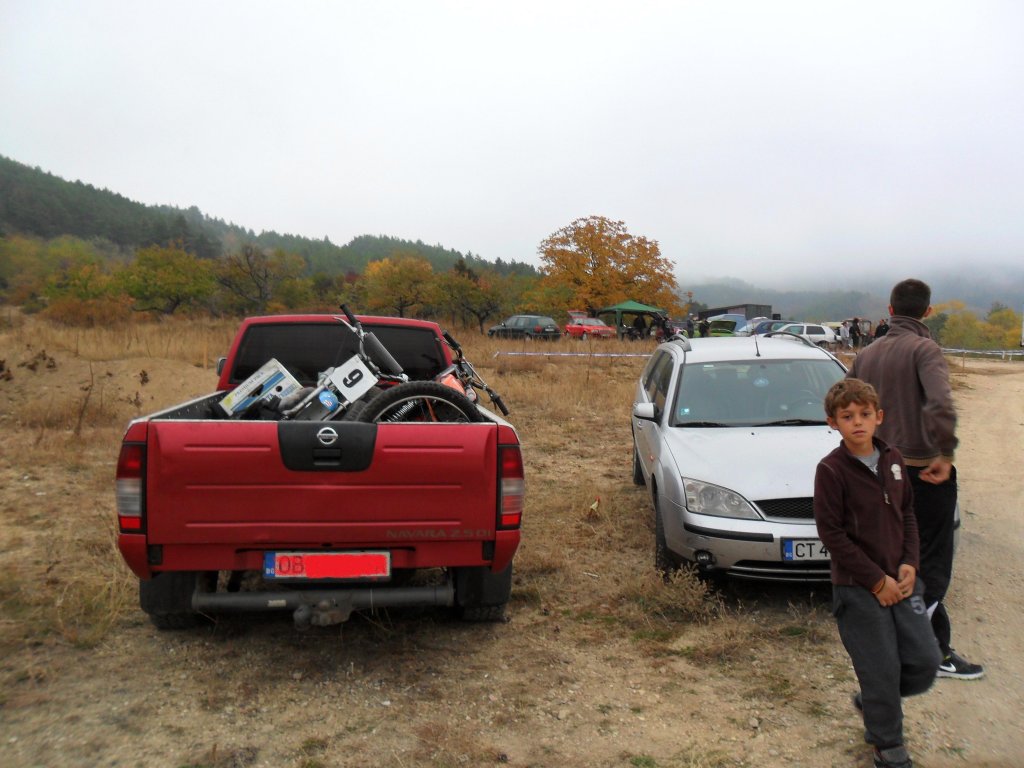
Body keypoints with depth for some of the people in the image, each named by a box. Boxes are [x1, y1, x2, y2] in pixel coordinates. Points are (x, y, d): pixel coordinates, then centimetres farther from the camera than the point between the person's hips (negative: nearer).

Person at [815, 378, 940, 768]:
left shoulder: (893, 459, 5)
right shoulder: (831, 469, -15)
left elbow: (907, 514, 13)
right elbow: (831, 533, -15)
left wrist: (909, 564, -2)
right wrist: (876, 581, -14)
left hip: (900, 579, 6)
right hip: (857, 588, -6)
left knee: (925, 661, 6)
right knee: (882, 668, 1)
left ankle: (871, 701, 33)